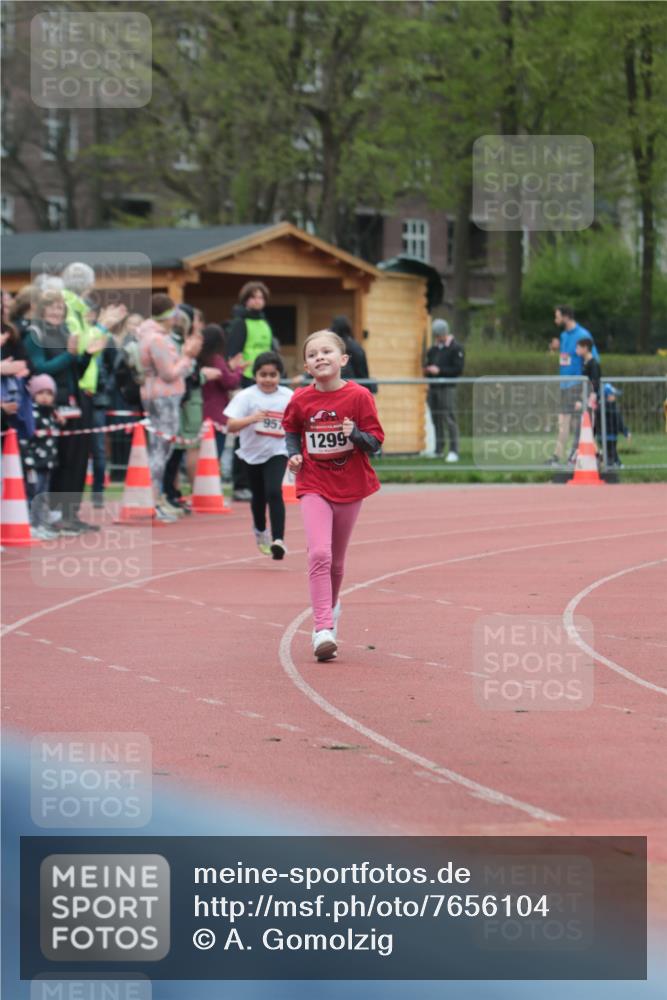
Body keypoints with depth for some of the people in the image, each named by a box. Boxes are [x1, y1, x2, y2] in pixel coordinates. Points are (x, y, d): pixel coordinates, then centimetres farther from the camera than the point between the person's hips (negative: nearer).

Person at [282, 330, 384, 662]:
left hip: (350, 486, 0)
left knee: (336, 560, 14)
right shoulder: (301, 400, -4)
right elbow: (291, 430, 16)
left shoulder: (359, 396, -9)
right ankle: (323, 628, -19)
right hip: (313, 486, 0)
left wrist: (355, 434, -27)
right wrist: (294, 453, -3)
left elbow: (375, 443, -7)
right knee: (319, 553, -17)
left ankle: (330, 606, 42)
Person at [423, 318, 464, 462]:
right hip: (433, 387, 7)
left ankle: (454, 451, -9)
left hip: (447, 387, -7)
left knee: (449, 419, -10)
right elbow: (428, 364, 27)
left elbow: (458, 369, -11)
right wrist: (427, 370, 3)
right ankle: (438, 449, 12)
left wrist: (439, 370, -17)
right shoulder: (433, 349, 17)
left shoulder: (455, 348, -4)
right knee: (436, 419, 6)